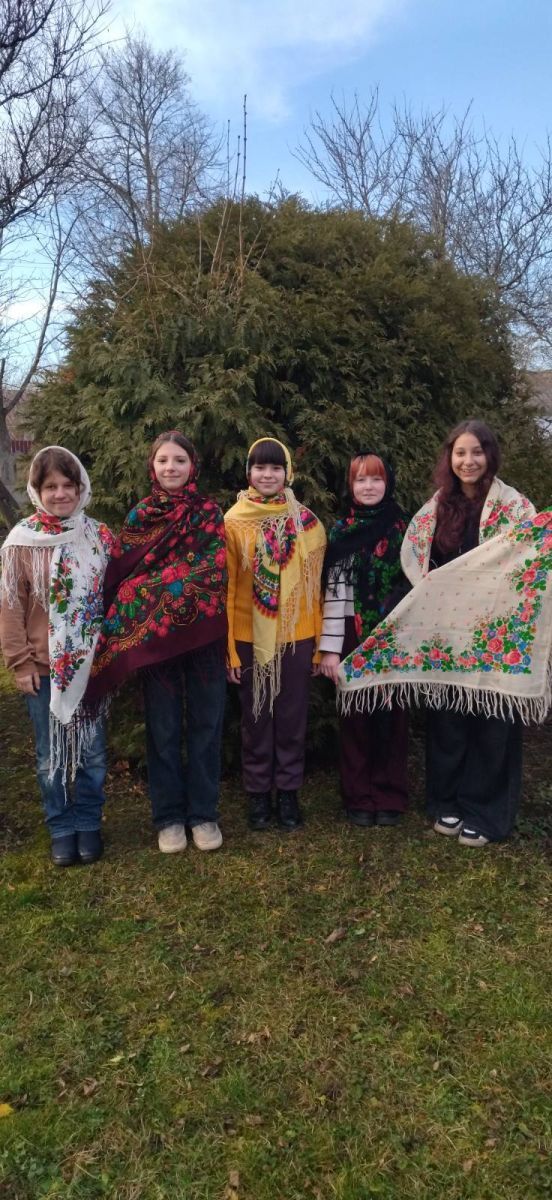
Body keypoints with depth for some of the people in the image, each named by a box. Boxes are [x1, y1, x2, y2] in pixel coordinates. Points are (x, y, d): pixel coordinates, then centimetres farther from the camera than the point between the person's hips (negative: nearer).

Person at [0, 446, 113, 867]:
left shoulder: (99, 536, 1)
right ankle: (62, 830, 27)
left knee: (92, 752, 11)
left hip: (92, 665, 2)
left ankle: (88, 825, 29)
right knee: (51, 756, 10)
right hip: (44, 667, -1)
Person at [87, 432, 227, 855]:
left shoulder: (210, 513, 4)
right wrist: (128, 629, -5)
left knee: (206, 724, 7)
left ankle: (204, 812, 21)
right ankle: (169, 814, 22)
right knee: (164, 728, 8)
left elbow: (215, 571, -5)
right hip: (153, 634, 1)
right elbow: (119, 574, 4)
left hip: (203, 632, 0)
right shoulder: (139, 516, 6)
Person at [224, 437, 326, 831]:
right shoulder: (235, 522, -2)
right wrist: (228, 646, -5)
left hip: (296, 636, 1)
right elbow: (227, 587, -2)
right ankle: (258, 794, 25)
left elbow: (316, 583, 2)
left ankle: (288, 792, 25)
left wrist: (320, 641, 1)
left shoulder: (306, 521, 2)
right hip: (251, 637, -1)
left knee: (292, 717, 10)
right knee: (256, 718, 10)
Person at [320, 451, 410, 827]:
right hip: (354, 637, 0)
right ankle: (359, 797, 17)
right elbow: (333, 591, -1)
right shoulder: (340, 533, 3)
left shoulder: (404, 528, 4)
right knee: (356, 715, 5)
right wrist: (330, 647, -6)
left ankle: (390, 796, 19)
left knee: (391, 714, 5)